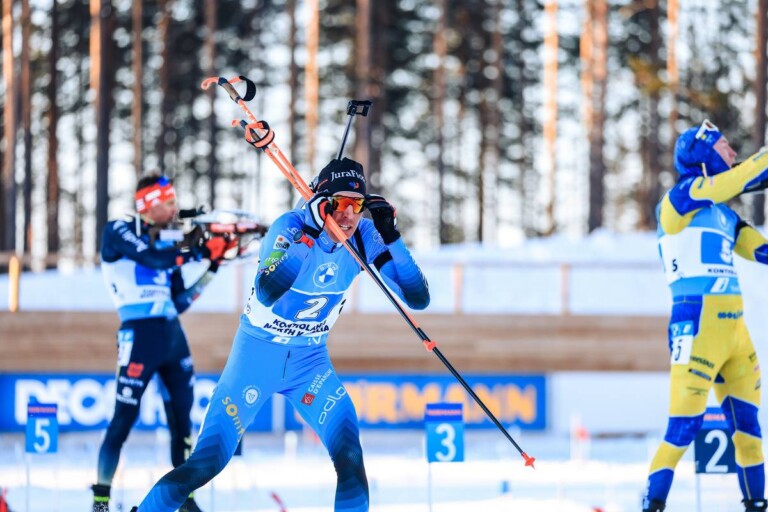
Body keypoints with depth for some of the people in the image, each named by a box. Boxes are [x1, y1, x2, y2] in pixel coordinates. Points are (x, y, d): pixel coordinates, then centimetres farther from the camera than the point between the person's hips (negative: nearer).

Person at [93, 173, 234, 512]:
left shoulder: (166, 244, 15)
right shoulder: (118, 232, -2)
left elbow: (178, 304, 15)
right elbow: (152, 259, -20)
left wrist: (211, 270, 9)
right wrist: (201, 251, -14)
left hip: (172, 335, 7)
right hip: (139, 334, -7)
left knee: (182, 417, 9)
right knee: (124, 418, -9)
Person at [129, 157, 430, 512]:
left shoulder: (363, 236, -10)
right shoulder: (291, 226, -22)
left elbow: (418, 298, -14)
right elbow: (267, 293, -39)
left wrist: (390, 237, -26)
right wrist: (307, 235, -44)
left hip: (310, 361, 3)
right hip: (258, 354, -3)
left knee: (351, 460, -16)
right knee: (206, 463, -8)